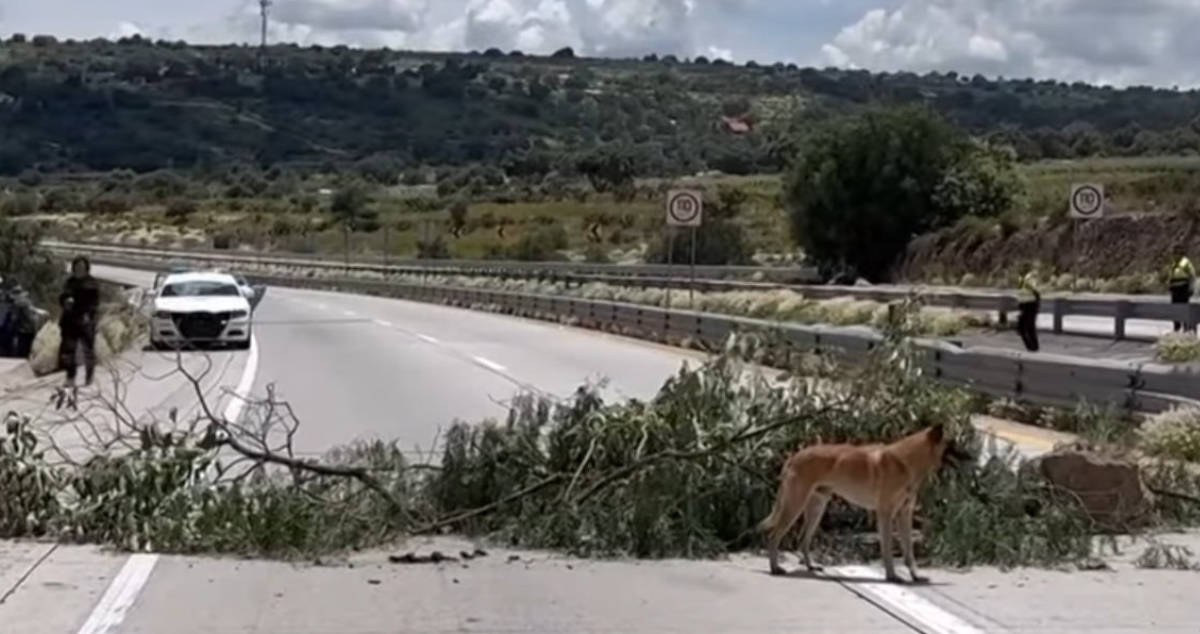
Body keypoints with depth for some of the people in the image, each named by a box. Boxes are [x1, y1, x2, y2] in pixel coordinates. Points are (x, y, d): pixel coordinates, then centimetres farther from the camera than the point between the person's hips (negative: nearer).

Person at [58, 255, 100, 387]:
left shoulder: (92, 283, -2)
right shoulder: (70, 282, 11)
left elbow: (95, 302, -7)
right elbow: (62, 298, 13)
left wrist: (89, 314, -21)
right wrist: (65, 301, -10)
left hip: (86, 321, -4)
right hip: (70, 320, 4)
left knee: (88, 350, 0)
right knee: (68, 349, 4)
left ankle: (89, 378, 9)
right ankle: (70, 377, 13)